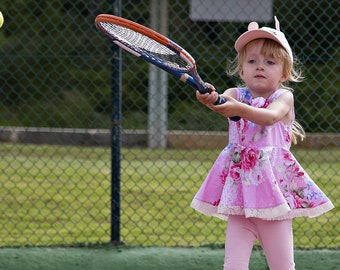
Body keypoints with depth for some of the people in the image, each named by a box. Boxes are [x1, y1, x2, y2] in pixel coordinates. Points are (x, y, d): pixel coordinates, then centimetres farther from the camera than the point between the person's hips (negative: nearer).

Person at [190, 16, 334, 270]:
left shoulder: (283, 97, 0)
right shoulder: (237, 95, 6)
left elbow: (270, 116, -23)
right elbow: (222, 101, -18)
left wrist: (240, 109, -42)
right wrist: (210, 98, -43)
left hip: (275, 188, -2)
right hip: (240, 190, 2)